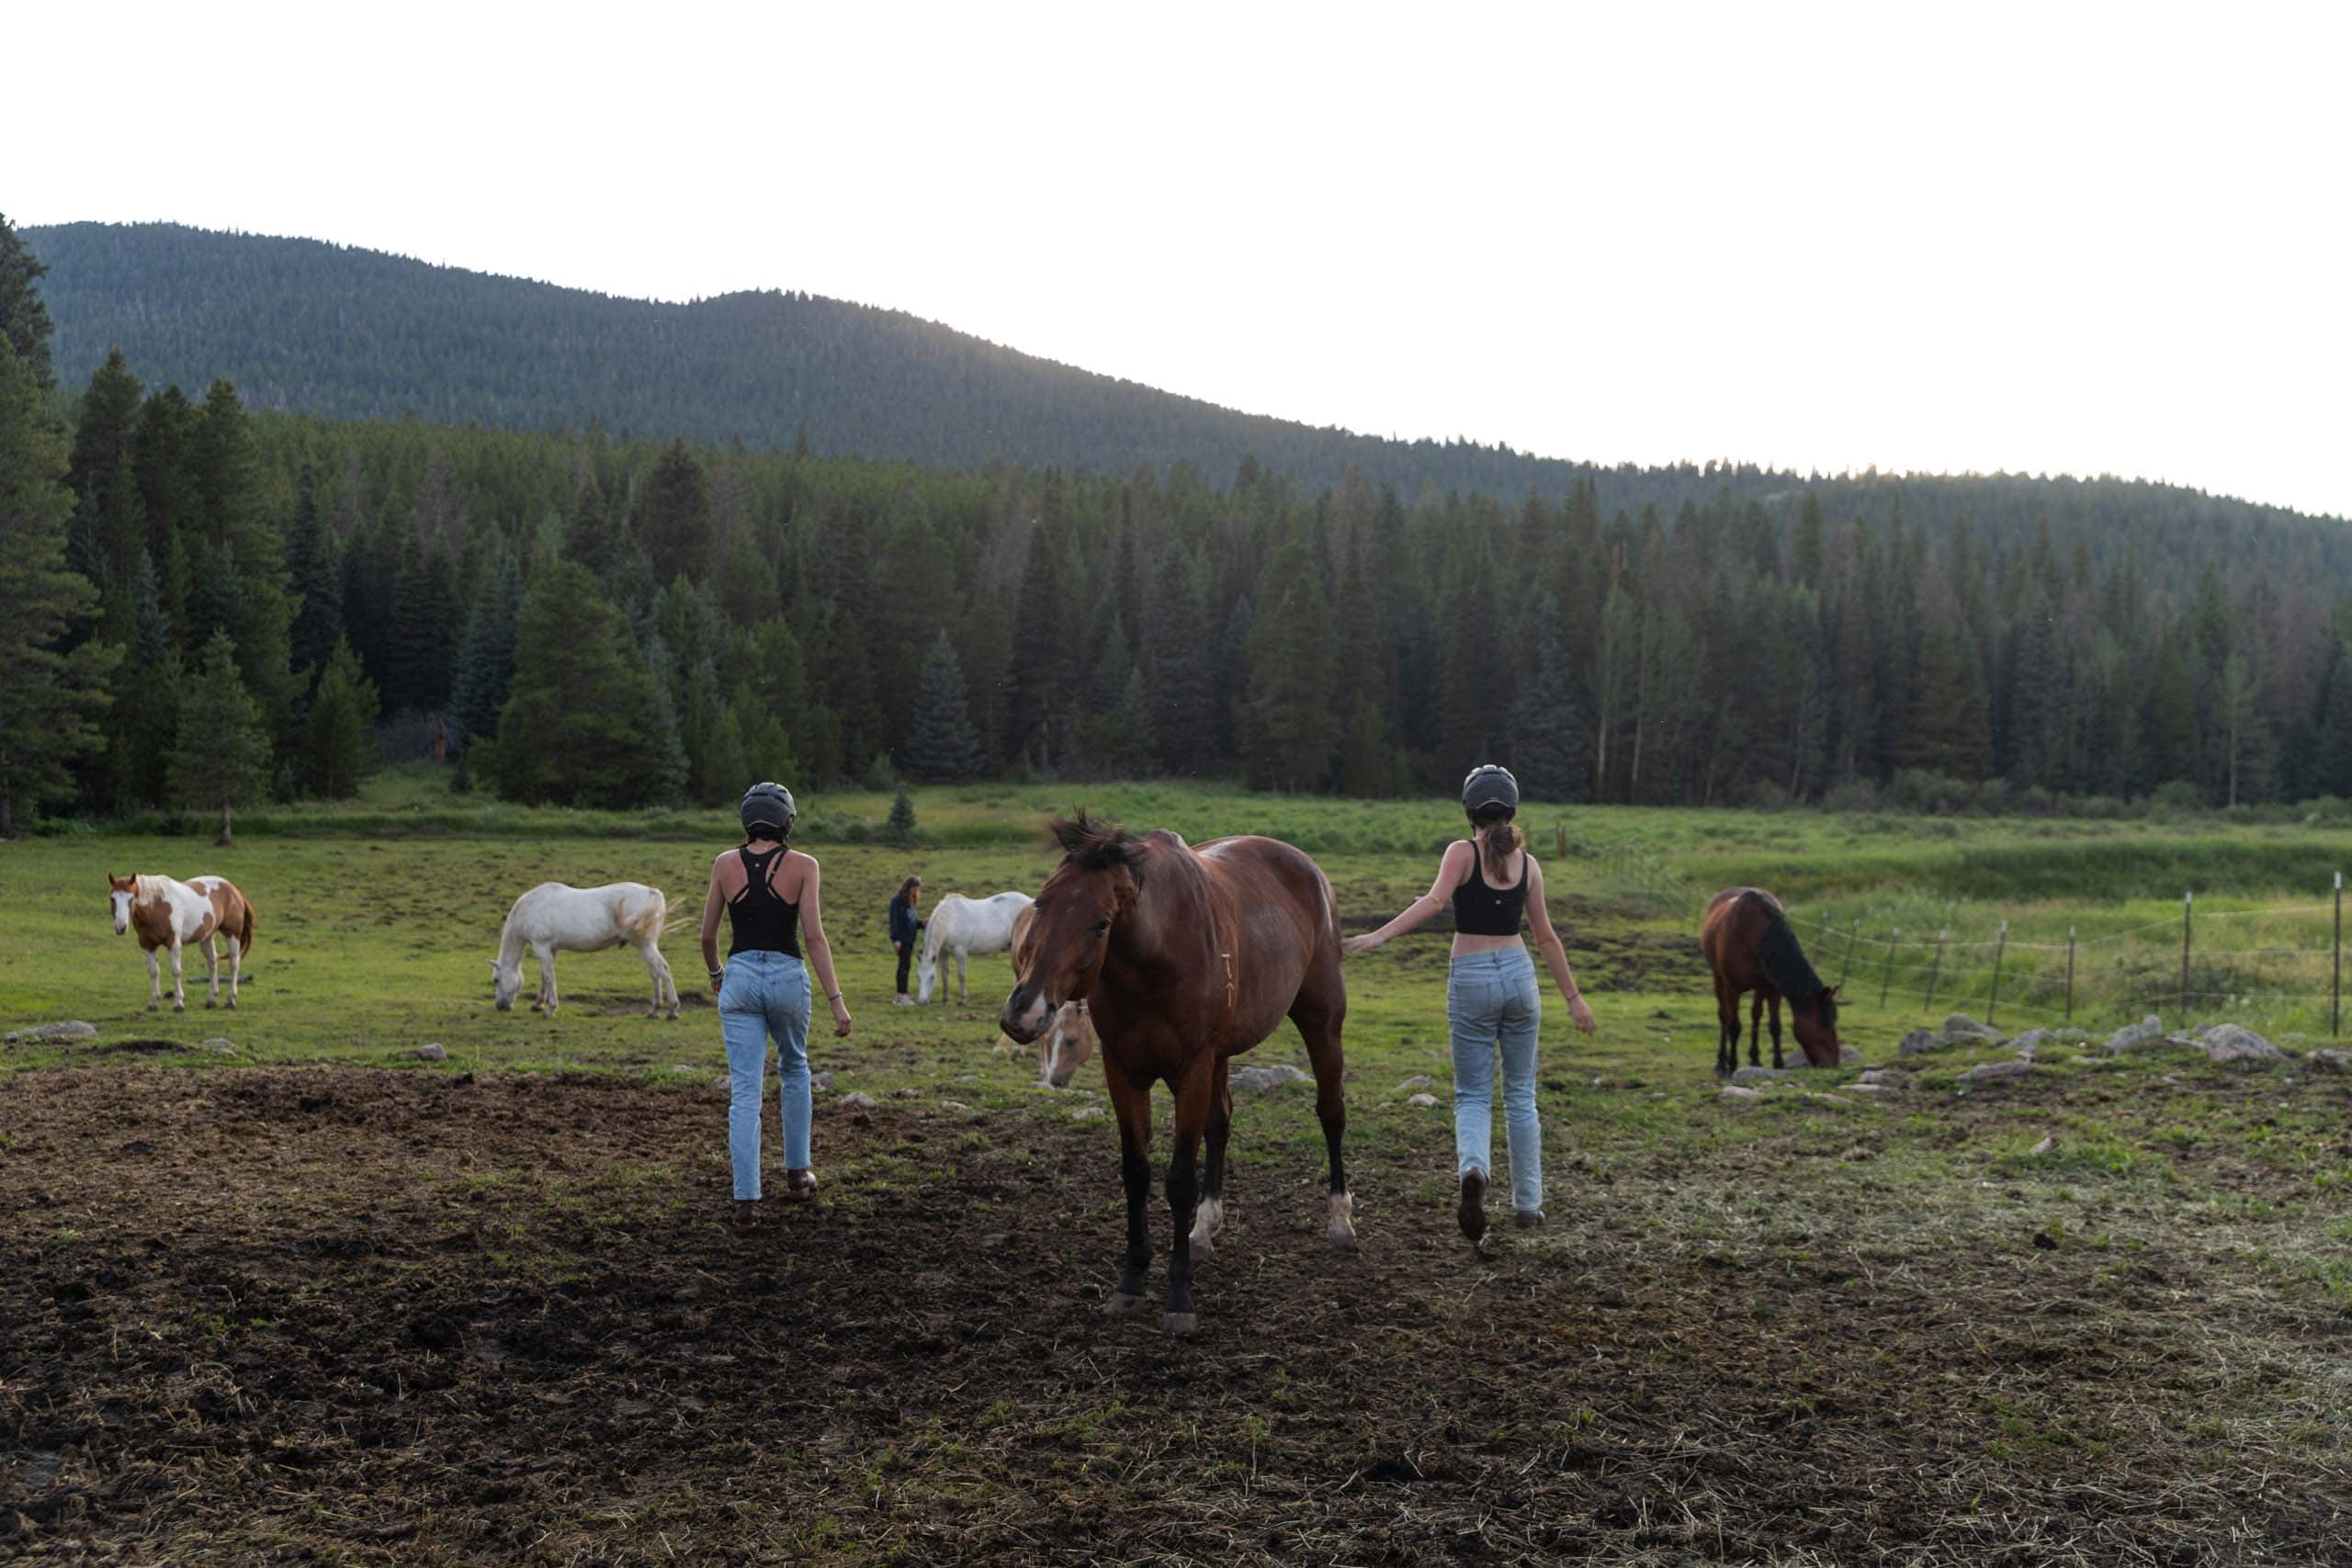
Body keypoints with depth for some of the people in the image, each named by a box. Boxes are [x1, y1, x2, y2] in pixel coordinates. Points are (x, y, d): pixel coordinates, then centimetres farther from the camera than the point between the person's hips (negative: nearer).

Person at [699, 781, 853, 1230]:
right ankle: (797, 1173, 30)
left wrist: (715, 974, 26)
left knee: (744, 1090, 1)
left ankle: (746, 1199, -6)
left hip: (740, 977, 1)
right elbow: (815, 937, -11)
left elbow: (707, 935, 7)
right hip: (788, 977, -1)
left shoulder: (725, 864, 1)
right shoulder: (802, 865, -5)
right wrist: (836, 1000, -9)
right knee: (794, 1071, 24)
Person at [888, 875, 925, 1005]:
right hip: (901, 939, -9)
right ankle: (902, 995, -12)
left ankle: (901, 995, 16)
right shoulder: (898, 900, -11)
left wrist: (923, 923, -2)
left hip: (909, 939, 9)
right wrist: (896, 939, -21)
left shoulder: (910, 901, 15)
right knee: (904, 965, -12)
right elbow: (894, 920, -16)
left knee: (904, 965, 11)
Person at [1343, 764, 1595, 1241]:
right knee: (1521, 1095, 14)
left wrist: (1378, 936, -31)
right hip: (1518, 974, 3)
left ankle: (1474, 1167, -25)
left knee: (1472, 1095, 5)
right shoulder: (1527, 864, 3)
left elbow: (1434, 900, -24)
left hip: (1471, 979, -2)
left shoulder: (1462, 853, -7)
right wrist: (1573, 997, 13)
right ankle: (1527, 1202, 17)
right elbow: (1547, 937, 5)